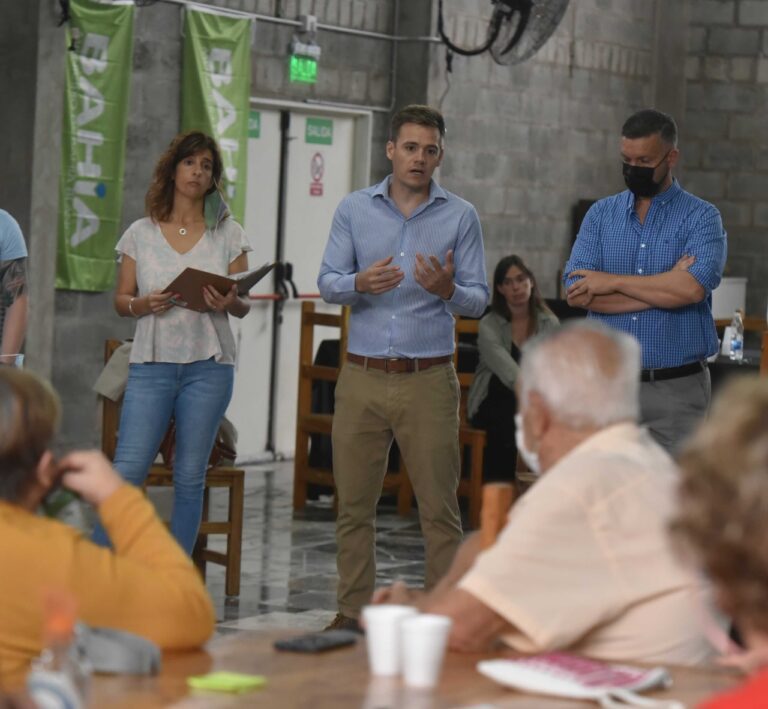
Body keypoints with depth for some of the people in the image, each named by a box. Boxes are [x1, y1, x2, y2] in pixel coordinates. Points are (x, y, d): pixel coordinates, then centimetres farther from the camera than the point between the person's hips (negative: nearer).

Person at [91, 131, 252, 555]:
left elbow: (243, 308, 8)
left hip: (208, 366, 0)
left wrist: (228, 303, -15)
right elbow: (121, 300, 8)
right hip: (152, 364, 0)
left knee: (190, 477, 3)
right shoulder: (141, 233, 7)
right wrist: (143, 304, -14)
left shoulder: (228, 234, 7)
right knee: (127, 470, -9)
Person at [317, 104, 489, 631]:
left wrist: (448, 290, -20)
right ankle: (354, 611, 16)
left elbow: (479, 300, 2)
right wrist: (360, 283, -19)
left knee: (440, 507, -1)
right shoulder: (355, 209, 8)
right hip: (363, 376, 2)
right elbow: (328, 282, 3)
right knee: (355, 503, 6)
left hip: (429, 380, -1)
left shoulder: (460, 216, 5)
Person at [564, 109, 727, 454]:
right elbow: (578, 293, -5)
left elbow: (692, 287, -19)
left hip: (677, 387, -3)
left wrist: (612, 282, -10)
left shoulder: (701, 218, 0)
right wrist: (664, 288, -11)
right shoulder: (601, 214, 9)